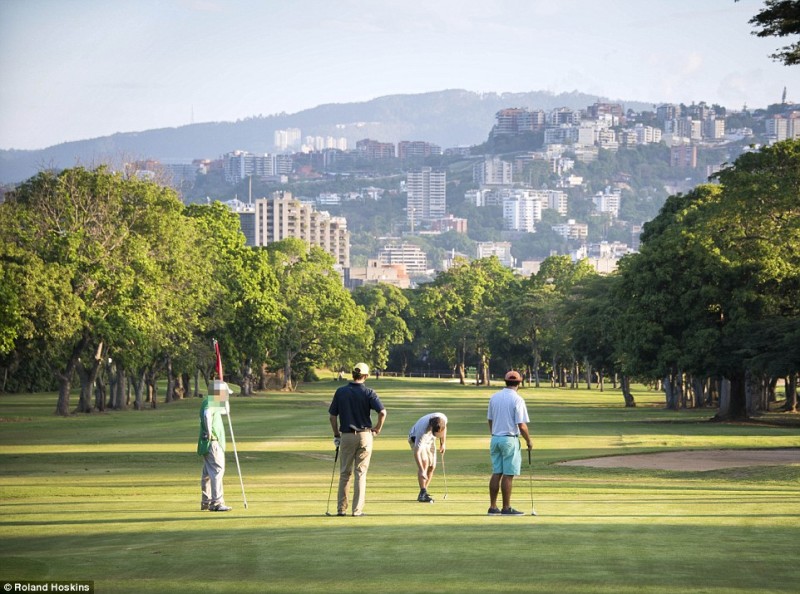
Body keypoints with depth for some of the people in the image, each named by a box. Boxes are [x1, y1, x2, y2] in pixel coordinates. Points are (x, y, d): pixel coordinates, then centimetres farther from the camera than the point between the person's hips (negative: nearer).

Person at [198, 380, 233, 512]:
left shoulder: (214, 403, 17)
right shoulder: (208, 403, -14)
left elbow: (225, 411, 36)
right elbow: (207, 414, -36)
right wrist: (209, 431, -37)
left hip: (216, 443, 11)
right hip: (211, 443, -11)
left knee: (208, 473, 16)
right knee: (217, 470, -16)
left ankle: (206, 501, 24)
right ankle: (216, 502, -21)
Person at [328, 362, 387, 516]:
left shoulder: (340, 392, 0)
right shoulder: (368, 392, -6)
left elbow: (332, 416, 2)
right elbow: (382, 412, -16)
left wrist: (336, 435, 13)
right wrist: (378, 428, 1)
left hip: (346, 436, 1)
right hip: (365, 435, -1)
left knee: (345, 473, 11)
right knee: (361, 473, 4)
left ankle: (341, 508, 9)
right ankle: (357, 509, 1)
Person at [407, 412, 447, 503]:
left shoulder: (443, 419, -30)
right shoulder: (423, 430, -44)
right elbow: (417, 452, -44)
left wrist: (442, 444, 7)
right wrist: (421, 471, -51)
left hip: (430, 440, 6)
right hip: (416, 439, -6)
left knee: (432, 467, 2)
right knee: (424, 462, -25)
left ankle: (423, 494, 13)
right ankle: (423, 493, -27)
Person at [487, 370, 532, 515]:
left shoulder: (494, 397, 6)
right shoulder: (517, 400, -13)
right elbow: (521, 425, -15)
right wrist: (529, 441, -3)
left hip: (495, 438, 6)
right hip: (510, 440, -6)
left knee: (496, 473, 10)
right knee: (508, 475, -2)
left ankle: (493, 506, 11)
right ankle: (506, 508, 0)